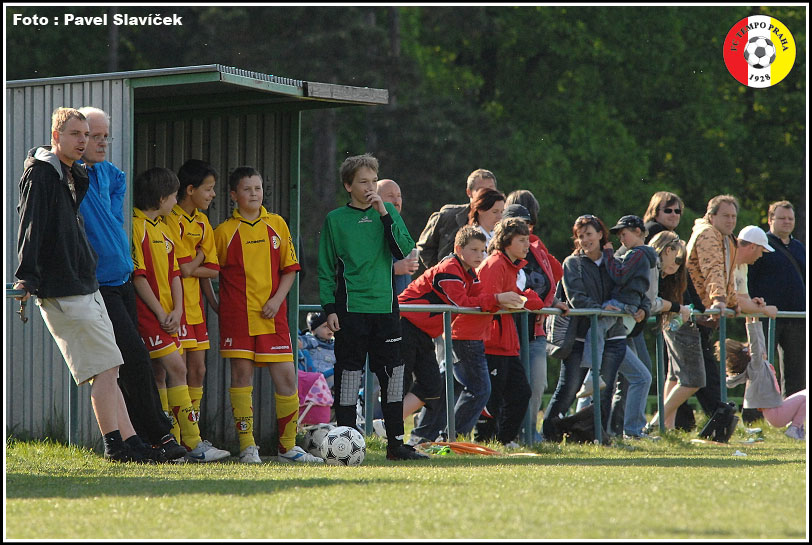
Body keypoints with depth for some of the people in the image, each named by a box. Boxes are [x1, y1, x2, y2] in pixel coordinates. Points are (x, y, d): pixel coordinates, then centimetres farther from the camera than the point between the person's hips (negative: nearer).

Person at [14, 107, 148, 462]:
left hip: (85, 287, 10)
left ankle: (130, 443, 9)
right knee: (104, 366, -10)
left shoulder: (72, 175, 18)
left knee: (107, 368, 8)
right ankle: (114, 444, -6)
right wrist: (27, 279, -25)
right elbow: (31, 228, -19)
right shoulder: (40, 174, -10)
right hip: (62, 294, -10)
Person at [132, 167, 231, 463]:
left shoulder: (163, 230, 18)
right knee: (176, 369, -14)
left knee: (161, 374, 8)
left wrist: (176, 310, 1)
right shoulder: (136, 227, -11)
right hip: (148, 313, -9)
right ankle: (193, 443, -16)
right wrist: (160, 313, -13)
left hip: (167, 314, 9)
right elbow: (138, 276, -15)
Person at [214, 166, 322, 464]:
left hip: (271, 315, 2)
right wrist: (220, 304, -1)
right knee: (242, 375, -4)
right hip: (237, 314, -2)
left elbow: (290, 269, 10)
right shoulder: (225, 232, 2)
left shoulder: (277, 225, 9)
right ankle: (247, 446, 2)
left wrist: (277, 300, -3)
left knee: (286, 377, -1)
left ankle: (288, 447, 10)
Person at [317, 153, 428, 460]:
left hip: (385, 305, 3)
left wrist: (385, 215, -11)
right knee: (349, 372, -3)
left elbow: (404, 251, -4)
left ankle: (396, 443, 12)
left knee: (392, 372, 5)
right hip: (351, 306, -3)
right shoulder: (336, 219, 3)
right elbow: (326, 269, 4)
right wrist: (329, 308, -4)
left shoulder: (387, 213, 9)